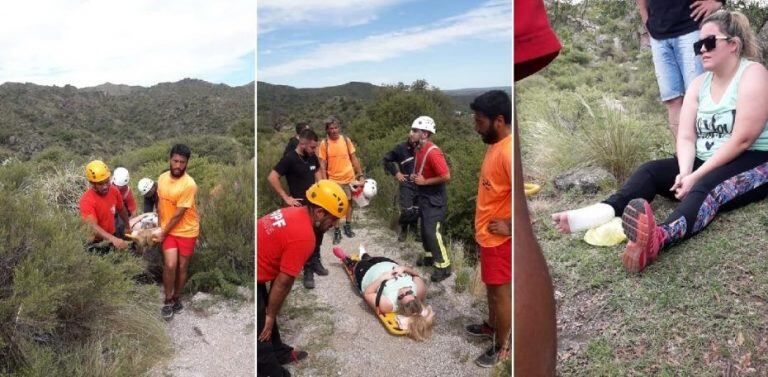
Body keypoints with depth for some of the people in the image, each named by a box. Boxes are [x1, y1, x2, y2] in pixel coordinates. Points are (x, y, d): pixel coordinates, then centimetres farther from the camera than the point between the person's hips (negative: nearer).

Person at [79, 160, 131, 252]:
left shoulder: (114, 190, -8)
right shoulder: (86, 199, -26)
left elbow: (121, 210, 11)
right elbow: (93, 226, -36)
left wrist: (128, 227, 18)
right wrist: (113, 239, -49)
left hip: (112, 236, 6)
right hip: (97, 243, -6)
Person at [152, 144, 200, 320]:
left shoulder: (189, 185, -23)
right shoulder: (162, 178, -4)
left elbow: (178, 214, -19)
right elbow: (160, 203, 10)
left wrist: (163, 233, -12)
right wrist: (159, 226, 11)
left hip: (186, 231, -3)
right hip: (167, 230, 3)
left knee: (182, 267, 10)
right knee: (170, 265, -10)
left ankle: (176, 298, 32)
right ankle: (168, 300, 10)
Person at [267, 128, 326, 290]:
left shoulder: (312, 157, 4)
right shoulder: (289, 159, -16)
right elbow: (272, 178, -20)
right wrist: (286, 198, -18)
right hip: (301, 206, -6)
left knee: (318, 235, 17)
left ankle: (315, 262, 35)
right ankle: (308, 271, 13)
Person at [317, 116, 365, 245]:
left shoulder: (346, 140, -4)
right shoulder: (324, 143, -9)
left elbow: (354, 159, 3)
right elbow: (322, 165, -7)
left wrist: (361, 174, 1)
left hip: (349, 178, 2)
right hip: (333, 180, -2)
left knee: (349, 203, 15)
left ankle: (348, 226, 33)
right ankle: (336, 231, 19)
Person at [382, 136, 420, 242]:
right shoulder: (401, 148, -5)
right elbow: (386, 159, 3)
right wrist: (395, 173, -2)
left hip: (419, 184, 3)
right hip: (406, 184, -3)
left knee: (417, 209, 8)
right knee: (407, 210, -11)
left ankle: (414, 229, 28)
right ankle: (403, 229, 14)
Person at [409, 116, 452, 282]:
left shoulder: (433, 152, -25)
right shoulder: (418, 149, 5)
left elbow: (446, 176, -28)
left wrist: (424, 181, -20)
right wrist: (415, 177, 2)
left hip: (435, 199, -9)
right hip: (424, 197, 9)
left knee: (433, 232, -10)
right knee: (425, 229, 18)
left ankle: (443, 266, -1)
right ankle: (429, 256, 34)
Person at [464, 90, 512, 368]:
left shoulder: (508, 152, -27)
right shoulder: (495, 145, 5)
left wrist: (510, 227, -22)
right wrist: (483, 229, 15)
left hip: (499, 238, -9)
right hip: (488, 234, 9)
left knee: (500, 292, 7)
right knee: (491, 286, 25)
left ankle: (501, 347, 24)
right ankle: (492, 326, 46)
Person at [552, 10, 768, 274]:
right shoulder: (699, 84, 9)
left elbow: (742, 139, -20)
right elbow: (686, 137, -1)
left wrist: (696, 176, -23)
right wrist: (685, 172, -21)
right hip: (705, 165, 7)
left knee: (706, 187, -37)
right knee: (651, 171, -15)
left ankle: (657, 237, -67)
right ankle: (605, 211, -44)